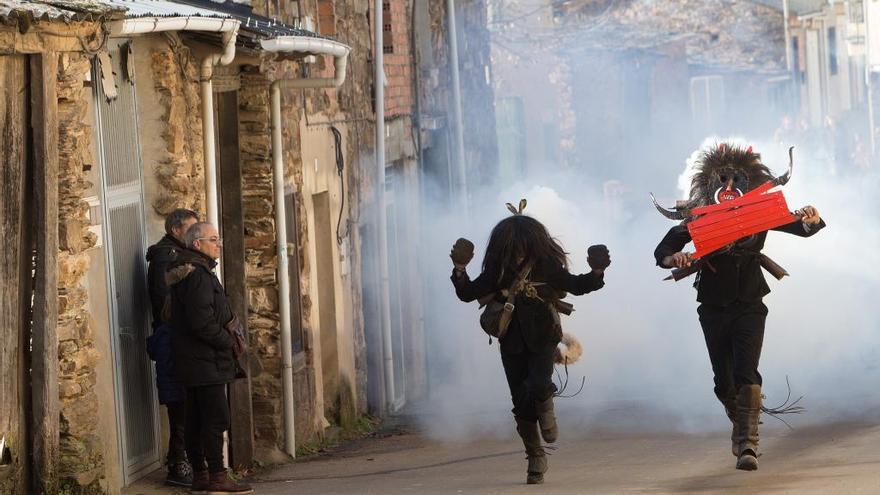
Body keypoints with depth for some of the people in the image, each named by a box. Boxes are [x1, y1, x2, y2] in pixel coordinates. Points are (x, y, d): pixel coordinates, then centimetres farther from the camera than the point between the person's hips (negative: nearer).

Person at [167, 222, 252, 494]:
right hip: (206, 360, -11)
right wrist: (228, 341, -11)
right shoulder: (198, 275, -17)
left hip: (193, 360, 11)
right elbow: (202, 322, -23)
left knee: (197, 419, 11)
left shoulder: (191, 272, 18)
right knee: (216, 418, -9)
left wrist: (227, 336, 14)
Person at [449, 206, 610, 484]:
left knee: (538, 385, -27)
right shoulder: (498, 270, -4)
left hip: (541, 337, -2)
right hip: (512, 341, 2)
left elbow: (575, 286, 1)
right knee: (521, 402, 4)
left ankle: (546, 409, 10)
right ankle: (535, 458, 19)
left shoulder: (546, 265, -7)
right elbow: (468, 293, -2)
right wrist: (460, 270, -18)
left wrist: (596, 274, -15)